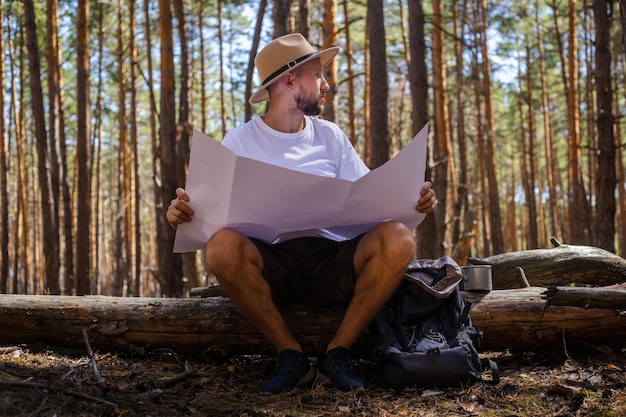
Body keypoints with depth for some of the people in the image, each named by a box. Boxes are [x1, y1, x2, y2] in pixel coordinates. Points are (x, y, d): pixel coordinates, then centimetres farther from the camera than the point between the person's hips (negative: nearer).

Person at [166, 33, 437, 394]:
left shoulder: (330, 136, 14)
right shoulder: (241, 141, 5)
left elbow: (371, 197, 8)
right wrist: (182, 212, -24)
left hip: (330, 259, 2)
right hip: (269, 262, -2)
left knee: (398, 239, -26)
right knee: (222, 246, -34)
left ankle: (338, 353, -12)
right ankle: (292, 355, -15)